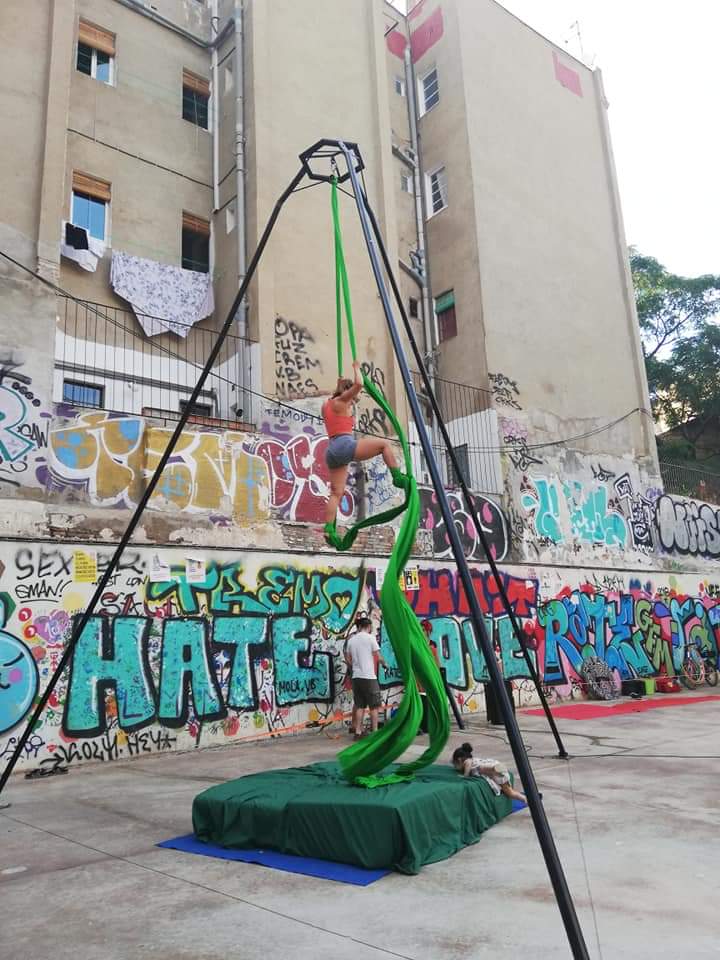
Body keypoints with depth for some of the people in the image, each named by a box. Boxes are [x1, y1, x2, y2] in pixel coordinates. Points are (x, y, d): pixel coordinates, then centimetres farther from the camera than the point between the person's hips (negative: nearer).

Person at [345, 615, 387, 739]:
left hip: (356, 677, 5)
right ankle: (374, 732, 3)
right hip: (369, 677, -5)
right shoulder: (370, 637, -6)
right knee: (374, 706, 3)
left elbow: (348, 659, 13)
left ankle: (358, 731, 8)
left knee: (359, 705, 10)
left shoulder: (351, 639, 9)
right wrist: (384, 664, 14)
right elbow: (378, 657, -5)